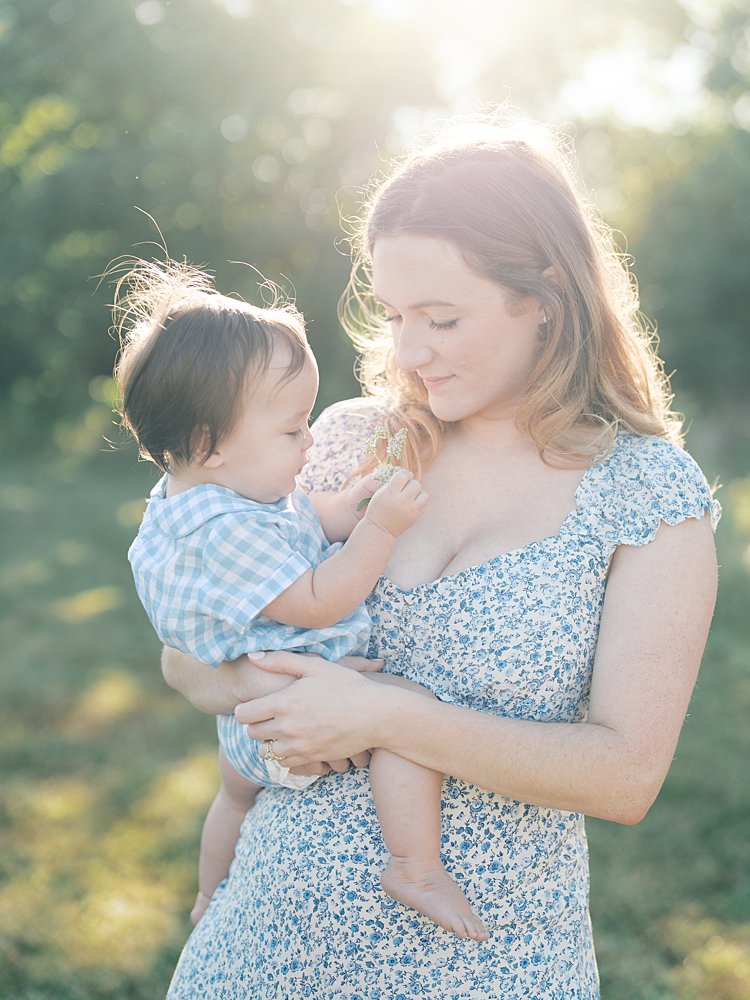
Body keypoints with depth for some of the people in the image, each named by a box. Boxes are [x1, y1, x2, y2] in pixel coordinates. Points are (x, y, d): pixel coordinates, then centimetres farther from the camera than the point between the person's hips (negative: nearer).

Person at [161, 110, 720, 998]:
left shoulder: (652, 494, -10)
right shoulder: (353, 439, -2)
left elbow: (627, 775, -16)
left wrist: (382, 716, -22)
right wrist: (239, 684, -16)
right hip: (287, 910, 3)